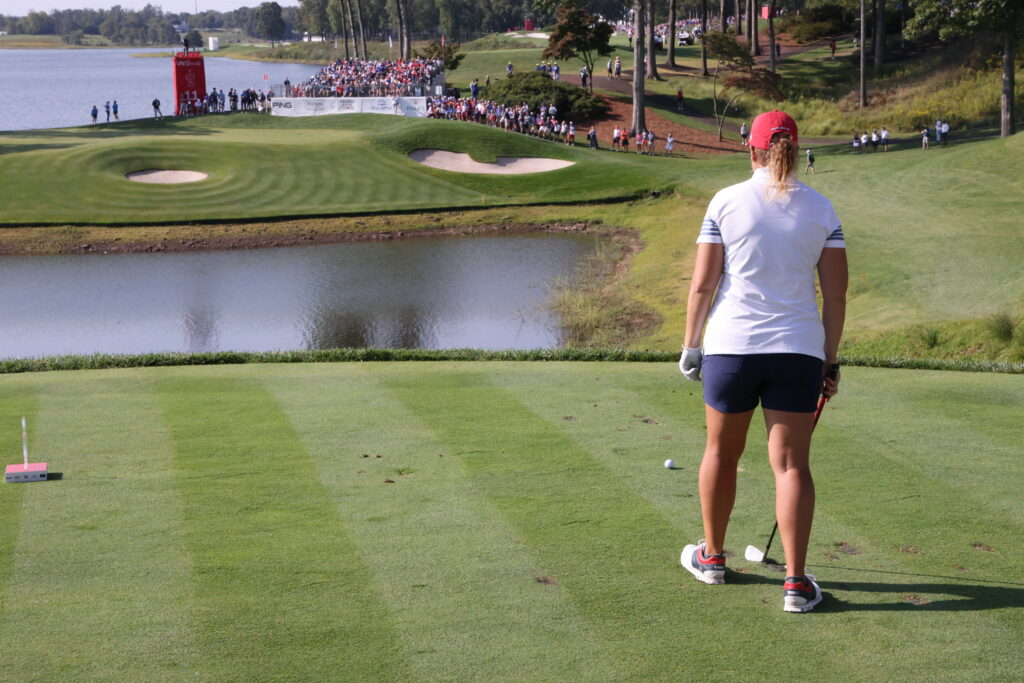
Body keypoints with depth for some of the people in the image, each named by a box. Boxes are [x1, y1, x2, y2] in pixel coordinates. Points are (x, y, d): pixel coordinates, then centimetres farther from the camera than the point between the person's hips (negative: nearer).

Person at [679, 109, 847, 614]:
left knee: (721, 453, 16)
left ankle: (712, 556, 32)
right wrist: (830, 361, 12)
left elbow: (702, 283, -3)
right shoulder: (821, 209, 3)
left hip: (731, 345, -1)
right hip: (799, 349, 1)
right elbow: (835, 294, 3)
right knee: (791, 463, 2)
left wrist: (690, 345, 8)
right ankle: (796, 581, -3)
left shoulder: (726, 201, -2)